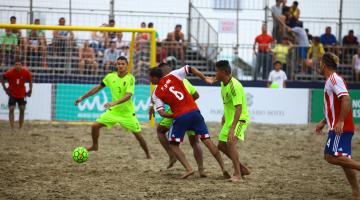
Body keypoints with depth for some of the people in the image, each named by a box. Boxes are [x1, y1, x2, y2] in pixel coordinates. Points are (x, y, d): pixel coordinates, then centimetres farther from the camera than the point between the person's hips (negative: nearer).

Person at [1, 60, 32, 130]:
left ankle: (20, 128, 18)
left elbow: (30, 80, 6)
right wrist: (5, 89, -7)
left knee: (22, 110, 5)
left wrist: (30, 90, 4)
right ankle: (12, 128, -10)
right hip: (12, 94, -2)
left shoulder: (26, 72, -14)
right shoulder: (10, 72, -20)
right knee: (11, 109, -11)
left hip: (22, 94, 2)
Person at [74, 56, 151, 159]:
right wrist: (82, 98, 8)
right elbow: (98, 87, 7)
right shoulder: (110, 76, -4)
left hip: (127, 113, -4)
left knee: (138, 135, -4)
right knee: (95, 125, -5)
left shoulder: (130, 78, -17)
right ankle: (95, 146, 20)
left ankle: (148, 155, 17)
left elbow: (128, 95, -29)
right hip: (113, 111, 4)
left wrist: (114, 103, -41)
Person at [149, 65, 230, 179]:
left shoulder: (156, 94, 3)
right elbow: (191, 69, 3)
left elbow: (162, 113, -6)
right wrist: (204, 79, 14)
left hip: (180, 117, -3)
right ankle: (223, 168, 3)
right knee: (207, 140, 8)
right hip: (195, 111, 3)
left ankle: (188, 168, -3)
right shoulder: (173, 76, 7)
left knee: (173, 145, 13)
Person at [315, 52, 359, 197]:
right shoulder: (332, 80, 20)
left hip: (341, 127, -10)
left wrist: (340, 121, -29)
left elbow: (346, 100, -24)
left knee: (332, 156, -16)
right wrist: (323, 122, 30)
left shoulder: (334, 79, -12)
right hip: (337, 127, 10)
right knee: (343, 159, 9)